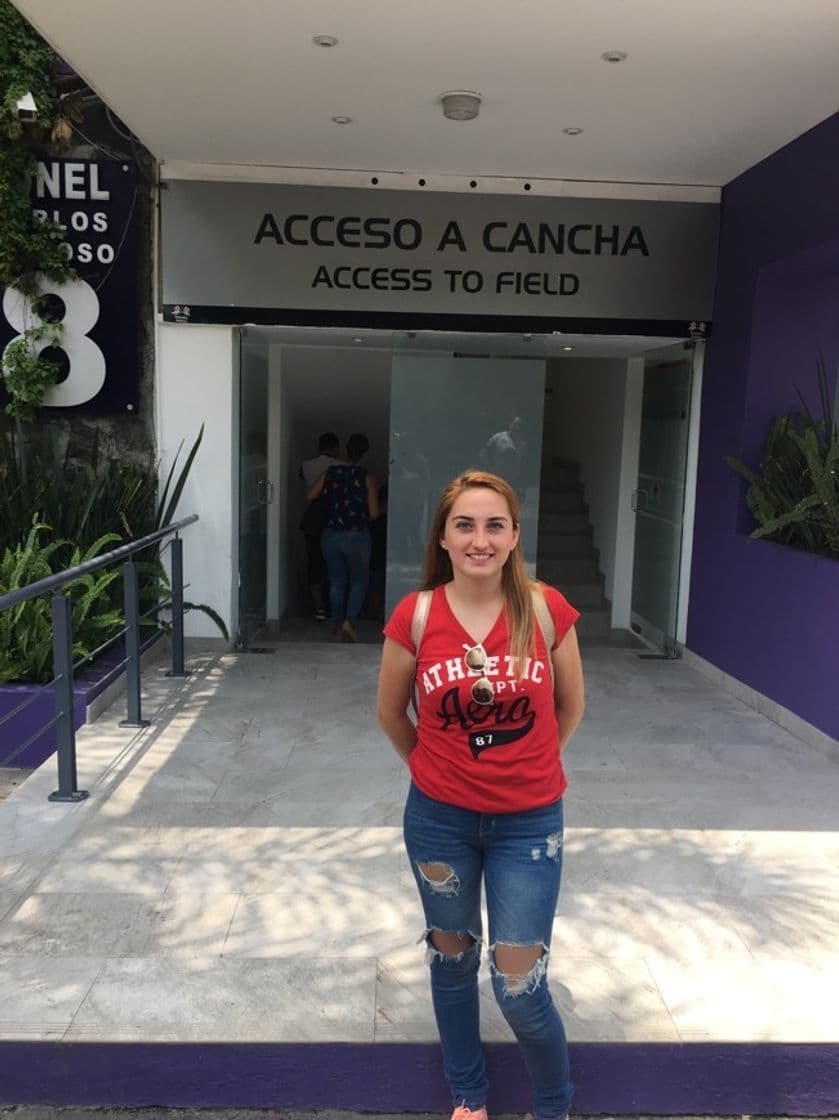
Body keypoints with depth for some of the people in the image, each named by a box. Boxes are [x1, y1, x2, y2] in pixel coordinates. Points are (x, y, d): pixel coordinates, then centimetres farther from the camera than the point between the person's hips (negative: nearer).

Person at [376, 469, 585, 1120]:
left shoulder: (546, 609, -12)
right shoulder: (416, 615, -12)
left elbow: (570, 707, 4)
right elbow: (390, 712, 3)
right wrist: (435, 768, 10)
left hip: (528, 822, -1)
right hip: (440, 819, 1)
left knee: (519, 984, 4)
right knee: (453, 957, 20)